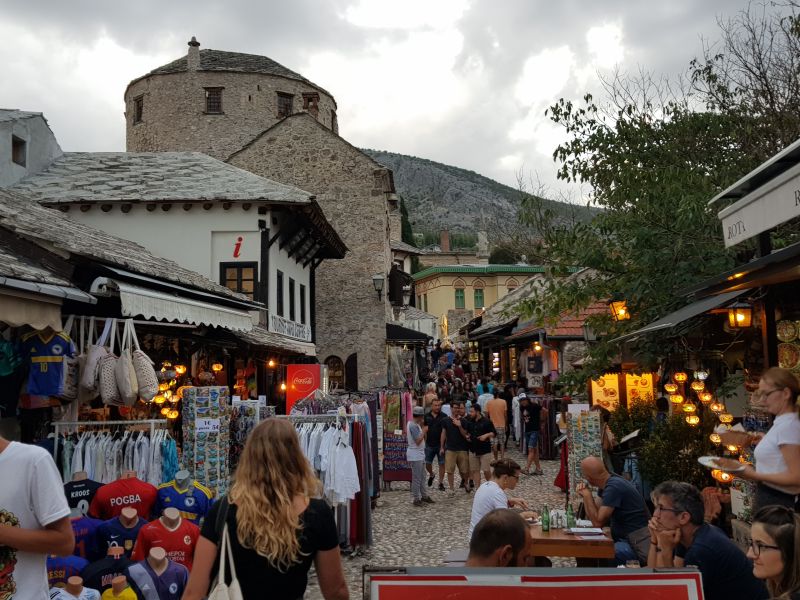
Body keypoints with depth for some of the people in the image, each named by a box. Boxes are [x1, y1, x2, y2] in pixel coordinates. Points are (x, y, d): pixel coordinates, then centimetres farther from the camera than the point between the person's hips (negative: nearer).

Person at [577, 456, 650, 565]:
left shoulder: (614, 487, -20)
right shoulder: (605, 484, 8)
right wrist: (585, 495, -2)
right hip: (623, 538, 9)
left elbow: (598, 522, -19)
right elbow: (593, 516, 11)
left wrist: (587, 495, -13)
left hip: (637, 544, -9)